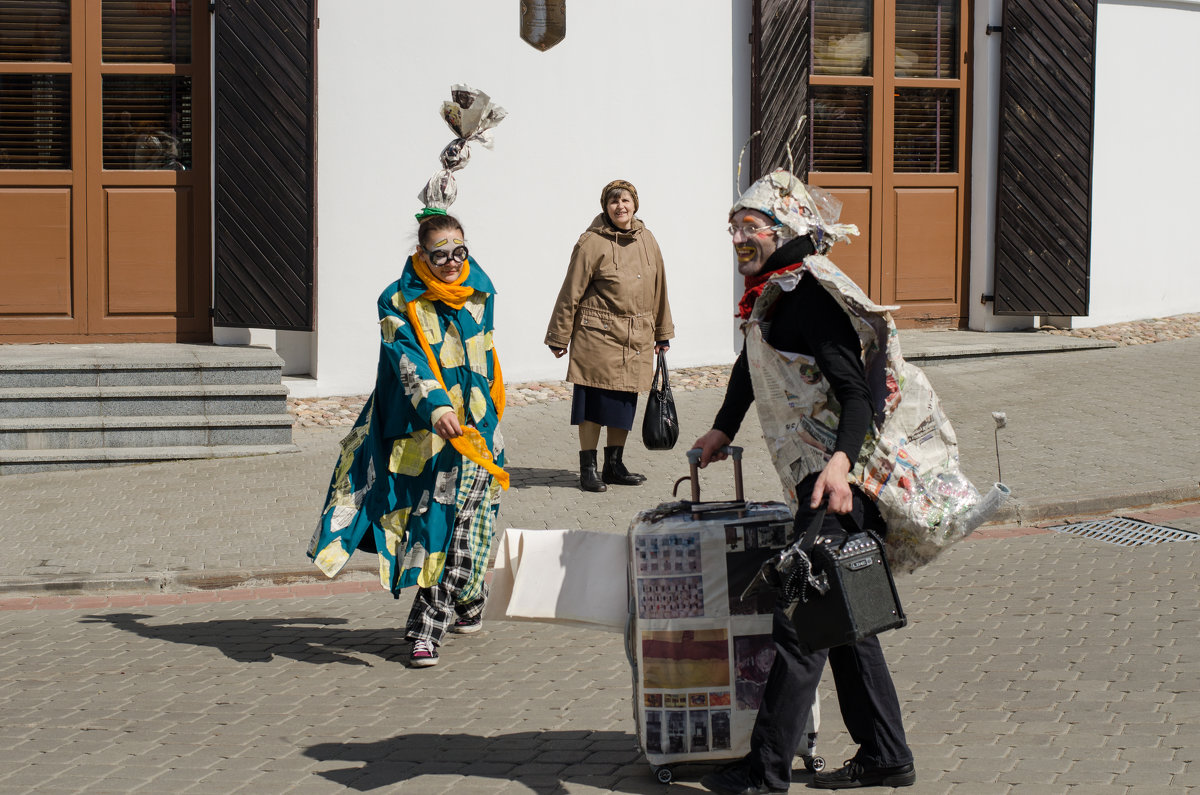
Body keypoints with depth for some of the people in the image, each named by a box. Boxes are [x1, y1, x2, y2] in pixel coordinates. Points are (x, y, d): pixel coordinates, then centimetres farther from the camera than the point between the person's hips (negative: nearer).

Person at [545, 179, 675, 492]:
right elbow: (571, 293, -5)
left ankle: (614, 466, 21)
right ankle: (588, 469, 9)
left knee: (624, 405, 10)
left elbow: (658, 289, 17)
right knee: (593, 404, -1)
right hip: (597, 336, -5)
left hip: (636, 339, 5)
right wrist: (559, 337, -3)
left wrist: (663, 333, 20)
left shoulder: (647, 241, 8)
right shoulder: (591, 243, -8)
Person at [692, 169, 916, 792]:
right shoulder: (766, 296, 14)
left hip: (838, 480, -10)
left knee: (800, 622, -7)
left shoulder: (809, 293, -15)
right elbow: (751, 365, 33)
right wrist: (722, 430, 43)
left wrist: (838, 462, -36)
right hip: (813, 482, 10)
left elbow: (855, 389, -23)